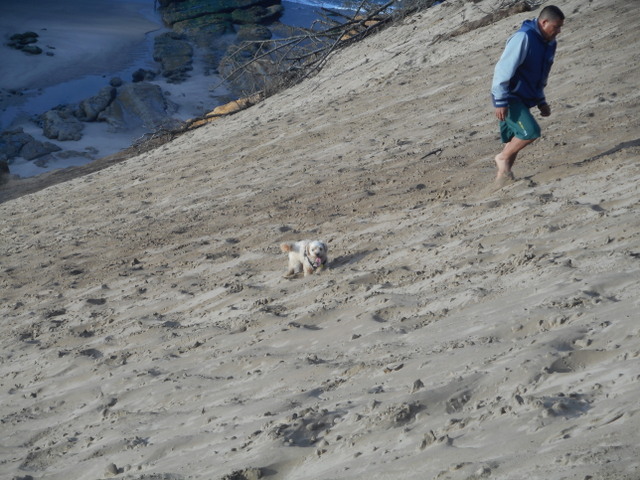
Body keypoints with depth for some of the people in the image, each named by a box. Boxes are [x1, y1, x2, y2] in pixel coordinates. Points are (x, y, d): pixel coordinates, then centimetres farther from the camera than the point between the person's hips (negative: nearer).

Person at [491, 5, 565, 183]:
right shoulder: (524, 37, -19)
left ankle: (503, 175, 20)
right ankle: (503, 158, -1)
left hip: (524, 99, 9)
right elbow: (504, 69, -21)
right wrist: (501, 102, -23)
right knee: (530, 131, -20)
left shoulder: (550, 43, 9)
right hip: (510, 98, -9)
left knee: (514, 141, 9)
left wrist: (541, 101, 21)